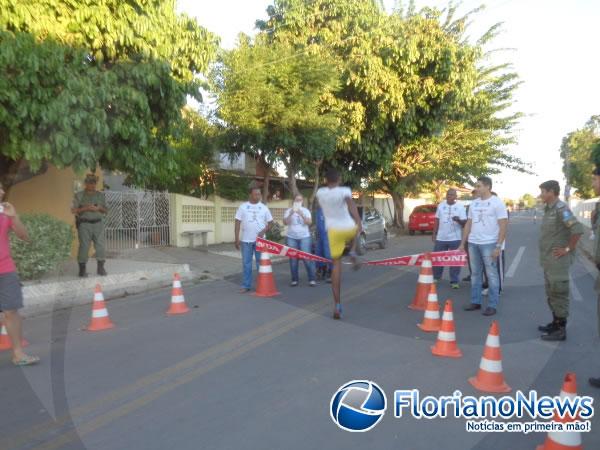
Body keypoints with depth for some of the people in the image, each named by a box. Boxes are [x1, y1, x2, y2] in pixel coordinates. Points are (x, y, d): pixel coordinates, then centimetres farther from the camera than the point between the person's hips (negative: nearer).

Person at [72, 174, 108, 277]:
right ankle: (82, 269, 4)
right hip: (84, 224, -2)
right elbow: (74, 210, -1)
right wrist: (86, 208, -14)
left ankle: (101, 268, 3)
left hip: (98, 223, 3)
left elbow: (106, 210, 14)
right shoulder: (79, 195, 4)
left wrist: (99, 208, -7)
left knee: (100, 245, -4)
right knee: (84, 246, -3)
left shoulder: (100, 195, 12)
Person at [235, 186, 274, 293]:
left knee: (261, 263, 6)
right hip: (246, 240, 0)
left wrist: (264, 231, -12)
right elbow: (238, 223, 1)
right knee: (246, 263, 5)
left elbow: (270, 222, 6)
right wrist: (237, 238, -5)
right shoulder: (243, 206, 1)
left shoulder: (264, 207, 3)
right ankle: (246, 285, 13)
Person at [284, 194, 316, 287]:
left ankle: (312, 279, -2)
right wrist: (291, 214, -19)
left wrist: (301, 214, -19)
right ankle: (294, 280, 8)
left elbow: (309, 222, -7)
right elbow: (285, 222, -5)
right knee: (293, 260, 1)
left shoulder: (306, 211, 7)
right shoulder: (289, 211, 8)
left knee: (307, 259, -7)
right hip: (291, 238, 1)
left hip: (304, 237, -1)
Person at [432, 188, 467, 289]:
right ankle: (436, 277, 28)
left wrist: (458, 220, -30)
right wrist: (434, 233, 8)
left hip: (455, 238, -3)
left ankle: (454, 281, 10)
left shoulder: (460, 206, -4)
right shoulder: (441, 205, 5)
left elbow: (464, 222, -9)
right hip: (441, 238, 3)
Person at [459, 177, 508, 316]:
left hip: (489, 244, -6)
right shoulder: (474, 203, 12)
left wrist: (498, 246, -16)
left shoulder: (497, 203, -7)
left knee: (491, 275, 1)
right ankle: (475, 302, 22)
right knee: (475, 274, 12)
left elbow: (503, 226, -10)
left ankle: (492, 305, 8)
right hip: (473, 243, 6)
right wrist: (462, 243, 12)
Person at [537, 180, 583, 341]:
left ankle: (561, 329, 5)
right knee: (552, 293, 18)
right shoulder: (549, 209, 11)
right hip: (548, 260, 10)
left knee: (559, 293, -2)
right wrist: (544, 254, 13)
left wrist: (567, 249, -17)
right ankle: (555, 323, 30)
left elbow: (578, 229, -26)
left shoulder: (561, 208, -17)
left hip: (558, 260, -9)